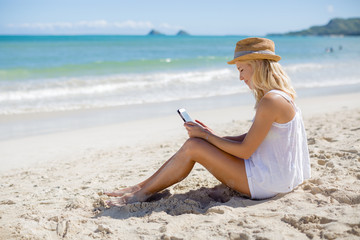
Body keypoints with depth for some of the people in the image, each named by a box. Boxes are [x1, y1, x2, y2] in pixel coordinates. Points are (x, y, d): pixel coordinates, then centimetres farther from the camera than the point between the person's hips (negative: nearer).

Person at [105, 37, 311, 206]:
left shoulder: (271, 101, -21)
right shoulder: (280, 96, 11)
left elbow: (244, 151, -20)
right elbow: (248, 139, 14)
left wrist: (206, 136, -10)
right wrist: (212, 135, 5)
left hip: (267, 182, -10)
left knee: (193, 147, -11)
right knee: (197, 143, 8)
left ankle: (142, 192, 4)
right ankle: (142, 187, 13)